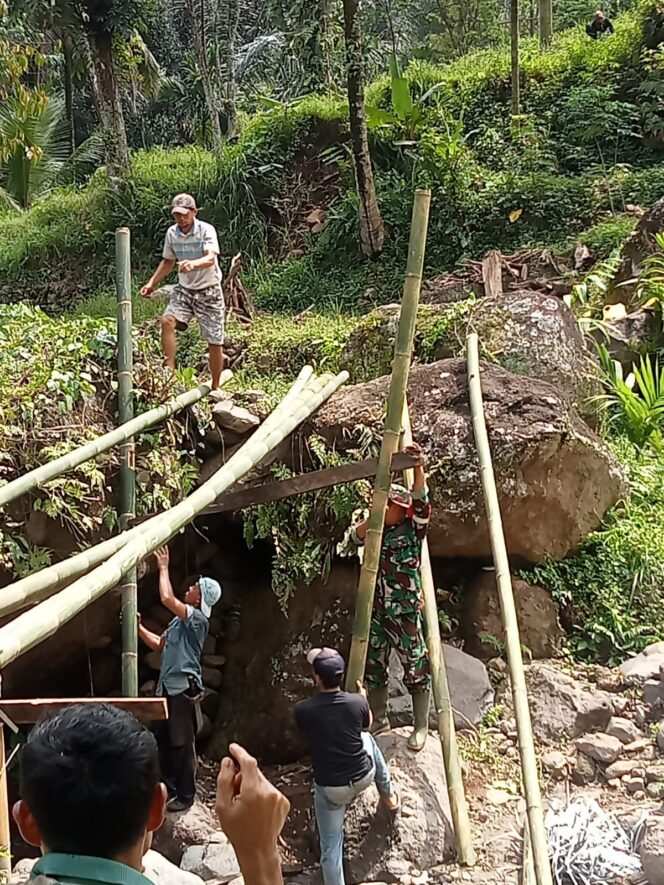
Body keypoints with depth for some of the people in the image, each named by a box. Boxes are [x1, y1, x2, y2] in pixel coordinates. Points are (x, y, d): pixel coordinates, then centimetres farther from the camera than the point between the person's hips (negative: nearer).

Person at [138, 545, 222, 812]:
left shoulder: (197, 618, -13)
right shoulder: (181, 619, 17)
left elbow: (167, 598, -26)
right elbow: (158, 644, 23)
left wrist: (164, 568, -15)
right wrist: (138, 626, 11)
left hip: (183, 687, -9)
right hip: (168, 686, 9)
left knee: (182, 743, -3)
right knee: (164, 740, 14)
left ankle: (186, 796, 6)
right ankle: (170, 790, 25)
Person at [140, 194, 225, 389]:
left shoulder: (206, 230, -16)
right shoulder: (171, 233, 1)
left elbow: (210, 259, -32)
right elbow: (168, 262, 16)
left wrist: (193, 264, -52)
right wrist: (152, 283, 7)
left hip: (209, 291, -4)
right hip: (184, 290, 4)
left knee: (214, 342, 0)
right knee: (167, 321, -24)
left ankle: (215, 388, 16)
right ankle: (169, 370, -21)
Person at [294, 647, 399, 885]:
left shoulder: (302, 710, -19)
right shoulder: (357, 702, -14)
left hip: (330, 788, -2)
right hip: (364, 778, 3)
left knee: (330, 848, 13)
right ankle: (388, 797, 48)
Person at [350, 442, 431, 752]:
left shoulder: (412, 529, -5)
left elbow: (421, 502, -20)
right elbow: (356, 535, -4)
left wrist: (418, 467, -32)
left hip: (405, 613, -5)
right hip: (375, 612, 6)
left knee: (416, 670, 0)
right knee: (373, 668, 13)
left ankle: (421, 727, 13)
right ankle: (380, 721, 30)